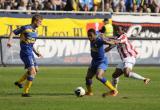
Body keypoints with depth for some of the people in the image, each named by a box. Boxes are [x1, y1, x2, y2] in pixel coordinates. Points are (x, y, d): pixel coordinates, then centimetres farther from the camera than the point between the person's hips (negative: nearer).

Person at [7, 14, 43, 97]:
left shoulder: (34, 31, 13)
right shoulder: (26, 28, -12)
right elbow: (13, 32, -8)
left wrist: (36, 52, 18)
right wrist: (10, 41, -24)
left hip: (30, 53, 9)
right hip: (25, 53, -9)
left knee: (35, 70, 18)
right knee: (32, 72, -15)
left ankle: (19, 82, 33)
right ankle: (25, 92, -11)